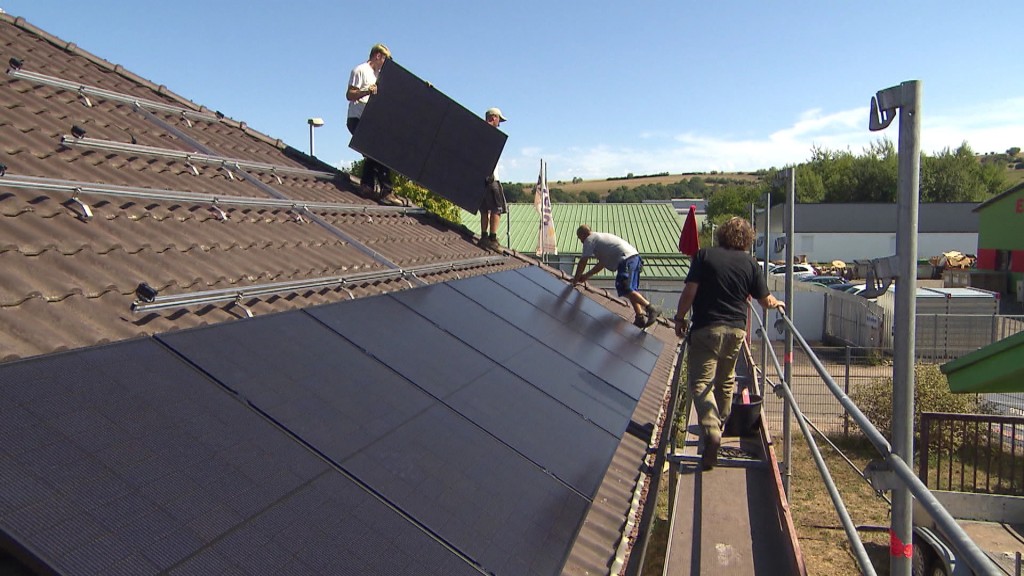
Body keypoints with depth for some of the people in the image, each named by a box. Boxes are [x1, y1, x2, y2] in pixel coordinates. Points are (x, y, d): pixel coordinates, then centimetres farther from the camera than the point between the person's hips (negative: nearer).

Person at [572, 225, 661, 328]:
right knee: (630, 290, 13)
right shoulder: (600, 237, 35)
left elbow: (582, 262, 4)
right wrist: (586, 276, 42)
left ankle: (651, 308, -26)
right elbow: (601, 263, 39)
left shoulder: (589, 240, 7)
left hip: (626, 259, -10)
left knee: (624, 289, -18)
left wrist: (576, 279, 15)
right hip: (635, 257, 10)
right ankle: (641, 317, 8)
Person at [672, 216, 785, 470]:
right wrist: (778, 304, 32)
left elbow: (690, 291, -9)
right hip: (736, 330, 4)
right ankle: (719, 426, 35)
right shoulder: (750, 262, 5)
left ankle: (711, 432, -25)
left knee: (701, 382, -6)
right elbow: (766, 300, 10)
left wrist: (680, 318, 3)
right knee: (725, 381, 21)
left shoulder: (704, 255, -3)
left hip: (706, 328, -4)